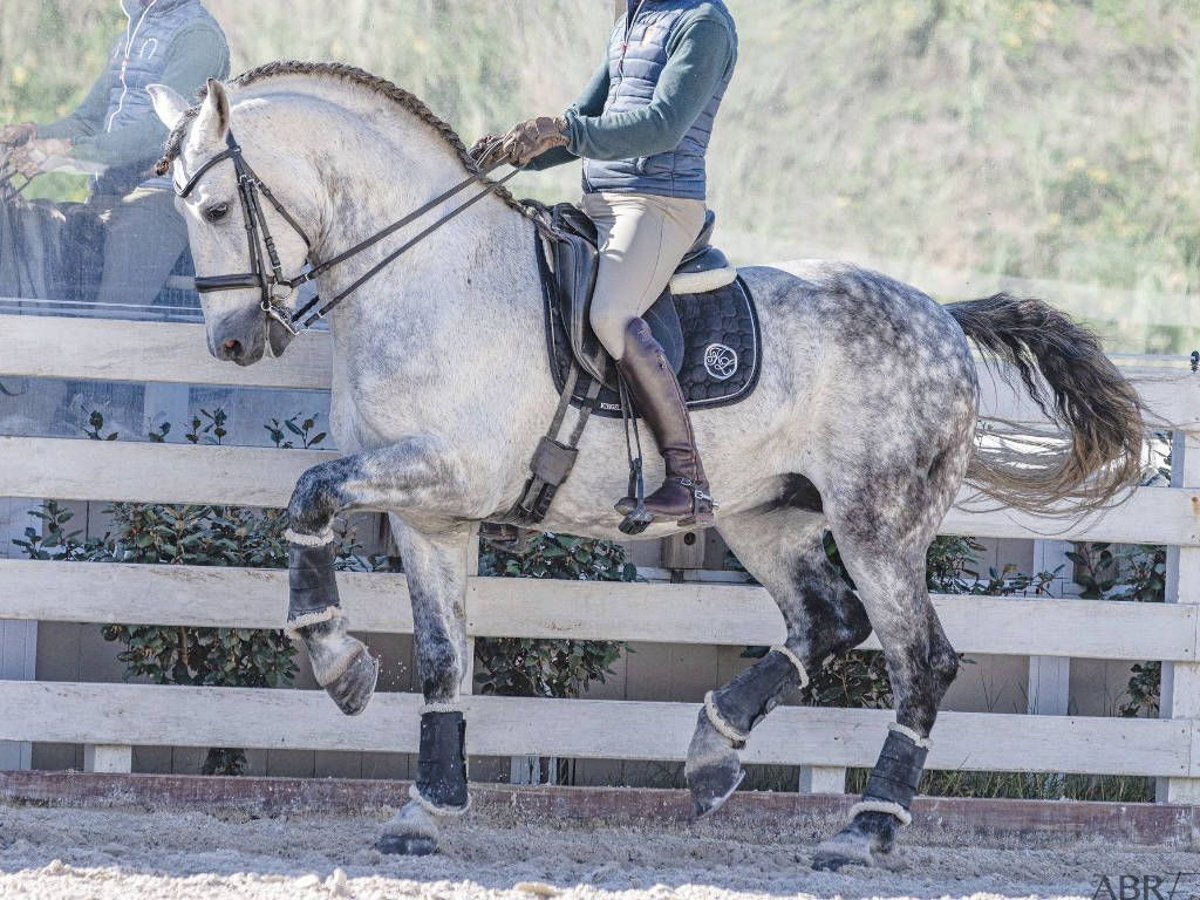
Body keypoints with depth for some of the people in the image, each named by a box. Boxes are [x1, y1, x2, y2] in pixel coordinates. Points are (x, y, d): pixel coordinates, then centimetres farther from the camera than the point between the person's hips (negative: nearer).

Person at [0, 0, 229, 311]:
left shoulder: (199, 34, -6)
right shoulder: (133, 34, 22)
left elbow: (162, 129, -17)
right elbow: (90, 118, 23)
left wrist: (71, 153, -22)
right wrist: (35, 135, 2)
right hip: (104, 199, 9)